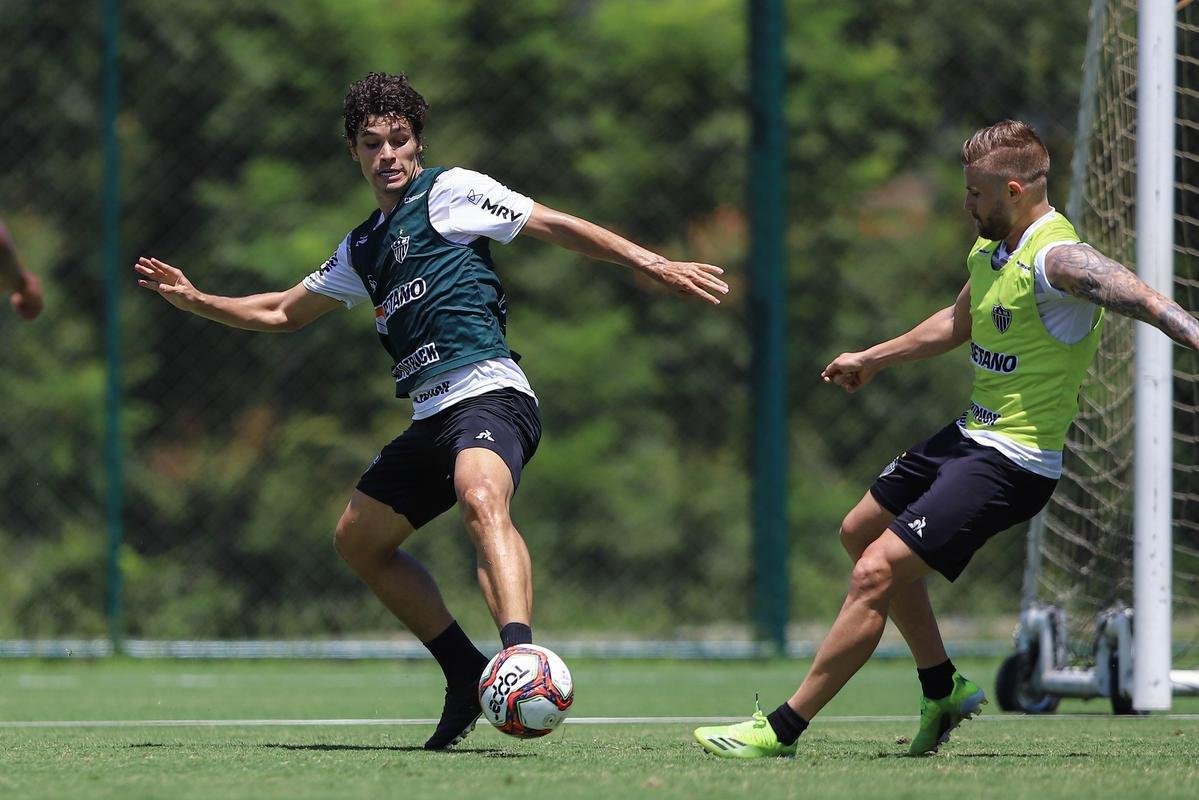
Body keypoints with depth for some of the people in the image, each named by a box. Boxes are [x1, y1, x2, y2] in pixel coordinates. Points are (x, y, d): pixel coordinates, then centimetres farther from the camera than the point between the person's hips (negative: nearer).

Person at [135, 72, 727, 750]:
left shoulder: (449, 192, 4)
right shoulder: (362, 248, 25)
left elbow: (557, 226, 1)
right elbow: (283, 313, 38)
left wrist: (655, 264, -7)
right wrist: (195, 300, 31)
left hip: (488, 392, -9)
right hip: (432, 415, 9)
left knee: (481, 498, -36)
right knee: (358, 539, 16)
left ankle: (521, 658, -58)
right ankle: (468, 675, 19)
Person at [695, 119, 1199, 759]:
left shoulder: (1055, 260, -23)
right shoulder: (991, 250, 8)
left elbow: (1135, 296, -41)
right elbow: (957, 323, 28)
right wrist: (872, 359, 40)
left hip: (1013, 462, -11)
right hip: (971, 435, 11)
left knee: (875, 571, -16)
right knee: (860, 531, 26)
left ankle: (783, 730, -7)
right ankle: (943, 690, 33)